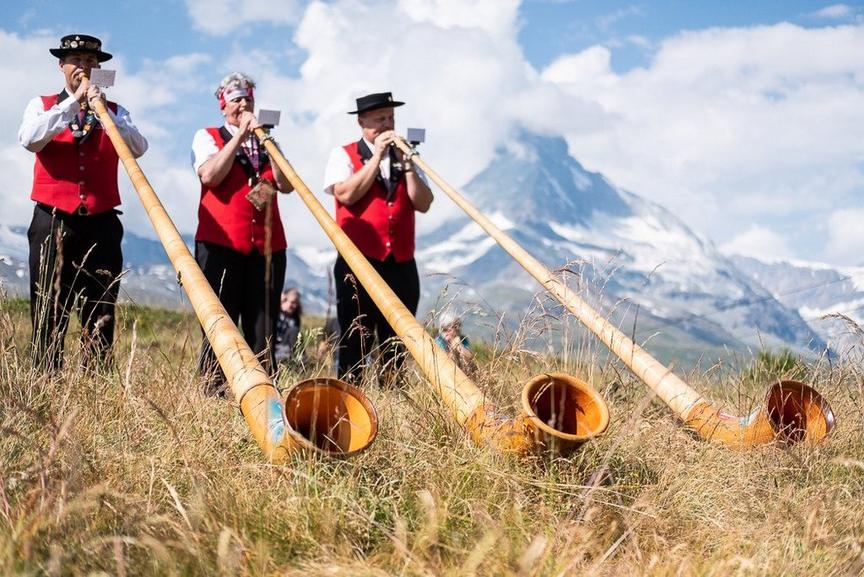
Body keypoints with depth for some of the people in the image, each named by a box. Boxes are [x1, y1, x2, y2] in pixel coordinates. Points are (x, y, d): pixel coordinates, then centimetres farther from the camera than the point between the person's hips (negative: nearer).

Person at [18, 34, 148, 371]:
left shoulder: (115, 112, 15)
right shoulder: (42, 106, 14)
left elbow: (138, 148, -3)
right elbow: (29, 139, -8)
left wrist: (104, 112, -15)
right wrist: (72, 103, -10)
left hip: (101, 225, 1)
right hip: (53, 223, -1)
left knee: (101, 318, -2)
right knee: (49, 315, -4)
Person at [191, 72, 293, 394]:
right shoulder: (207, 137, 12)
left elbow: (286, 184, 5)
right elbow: (209, 176, -9)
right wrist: (239, 136, -7)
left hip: (267, 244, 3)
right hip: (220, 243, -3)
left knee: (263, 327, 0)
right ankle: (213, 390, -4)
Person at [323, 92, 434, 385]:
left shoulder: (403, 158, 16)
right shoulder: (343, 155, 6)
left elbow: (423, 203, 4)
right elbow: (347, 194, -13)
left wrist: (404, 162, -6)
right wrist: (377, 157, -9)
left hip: (401, 264, 4)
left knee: (397, 344, 5)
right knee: (355, 342, -2)